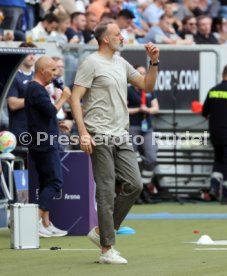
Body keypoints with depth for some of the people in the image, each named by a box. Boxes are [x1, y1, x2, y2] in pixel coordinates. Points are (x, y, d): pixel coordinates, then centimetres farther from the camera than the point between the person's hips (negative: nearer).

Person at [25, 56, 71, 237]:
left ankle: (46, 224, 11)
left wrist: (59, 125, 23)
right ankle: (37, 221, -18)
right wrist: (63, 98, -9)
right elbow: (51, 111, -22)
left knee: (46, 182, 10)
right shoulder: (36, 89, -13)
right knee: (55, 182, -13)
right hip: (45, 144, -11)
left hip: (43, 145, 11)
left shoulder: (36, 88, 20)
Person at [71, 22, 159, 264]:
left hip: (122, 137, 8)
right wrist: (83, 132, -20)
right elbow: (75, 98, -11)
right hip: (100, 138, -8)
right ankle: (106, 250, -2)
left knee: (134, 185, 1)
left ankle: (101, 231, 15)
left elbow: (147, 85, 24)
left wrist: (154, 62, 9)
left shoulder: (122, 63, 17)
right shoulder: (91, 64, -7)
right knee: (107, 192, -6)